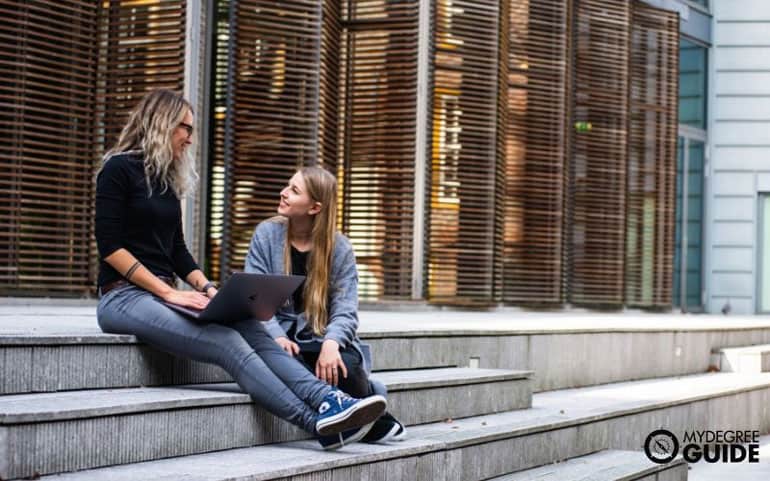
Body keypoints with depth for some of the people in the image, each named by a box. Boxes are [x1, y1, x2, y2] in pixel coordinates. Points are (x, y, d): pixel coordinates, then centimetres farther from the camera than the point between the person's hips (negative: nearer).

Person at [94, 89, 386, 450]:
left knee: (251, 328, -20)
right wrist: (168, 291, -17)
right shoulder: (119, 169, -5)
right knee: (227, 342, -28)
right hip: (124, 296, -7)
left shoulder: (167, 179, 19)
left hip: (161, 294, 7)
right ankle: (317, 422, -35)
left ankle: (329, 401, -36)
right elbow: (110, 247, -12)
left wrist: (207, 288, 1)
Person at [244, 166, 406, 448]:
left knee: (346, 366, -33)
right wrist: (276, 336, -25)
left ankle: (375, 421, -3)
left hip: (323, 338, 0)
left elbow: (345, 309, -6)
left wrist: (332, 342, -29)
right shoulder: (266, 234, 0)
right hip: (282, 337, 0)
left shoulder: (339, 248, 1)